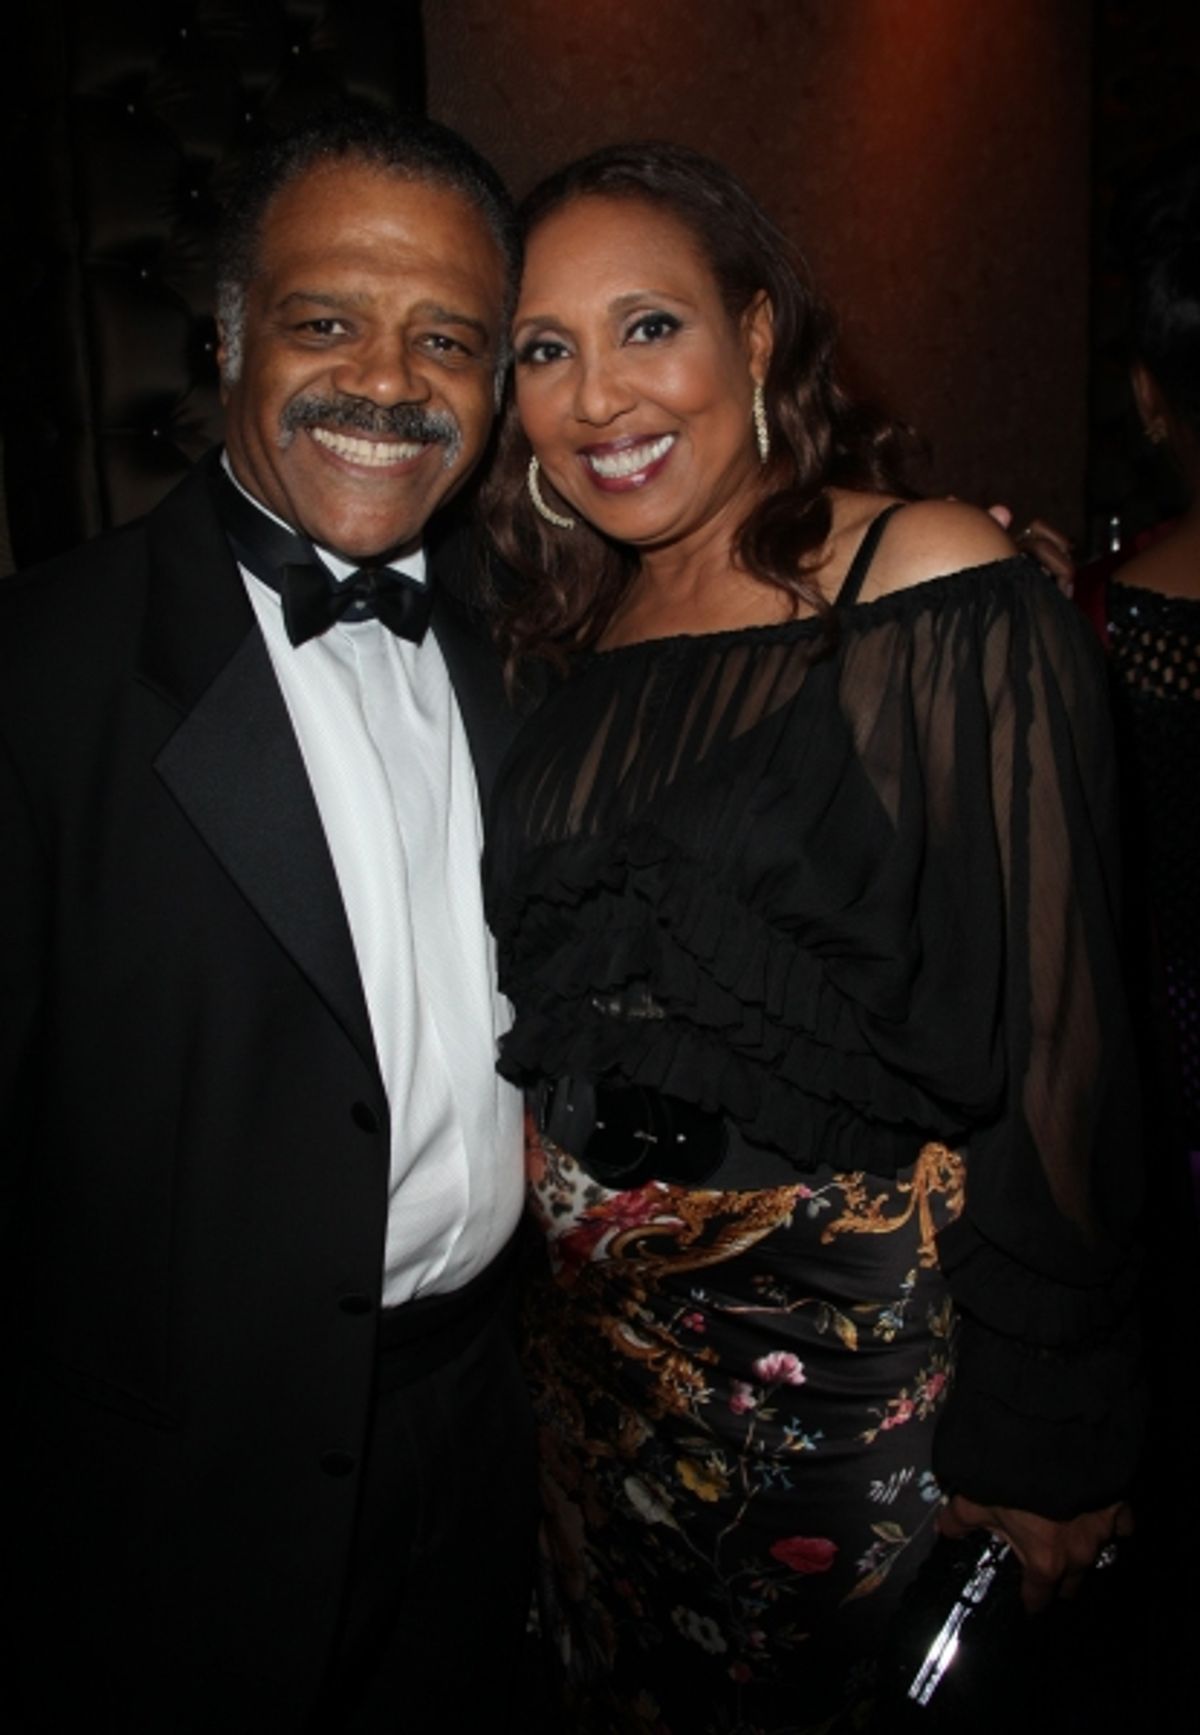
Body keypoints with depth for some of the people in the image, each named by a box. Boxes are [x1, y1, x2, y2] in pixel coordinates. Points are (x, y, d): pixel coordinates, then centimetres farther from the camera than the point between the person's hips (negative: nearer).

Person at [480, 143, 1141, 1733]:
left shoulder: (945, 601, -15)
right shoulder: (576, 637, 4)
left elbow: (1050, 1030, -15)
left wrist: (1045, 1443, -11)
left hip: (851, 1323, -5)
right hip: (592, 1318, 6)